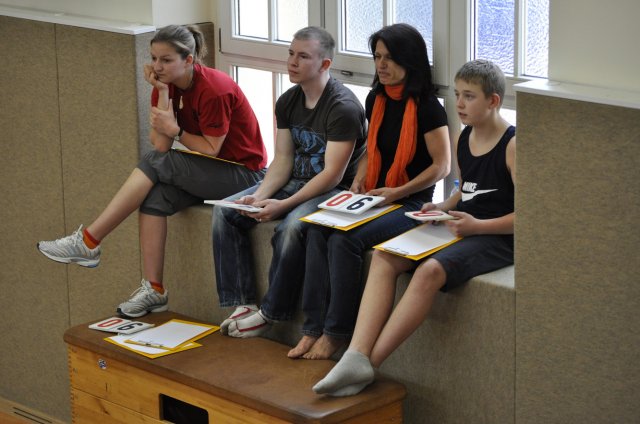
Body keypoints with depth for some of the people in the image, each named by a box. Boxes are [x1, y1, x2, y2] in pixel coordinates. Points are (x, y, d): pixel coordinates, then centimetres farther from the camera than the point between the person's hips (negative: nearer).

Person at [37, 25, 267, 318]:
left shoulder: (214, 89, -22)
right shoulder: (167, 85, 0)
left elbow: (211, 149, -15)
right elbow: (160, 145, -10)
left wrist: (175, 130, -18)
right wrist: (163, 95, -16)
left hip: (243, 172, -7)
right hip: (208, 170, 7)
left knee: (156, 163, -21)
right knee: (156, 197, -19)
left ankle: (88, 242, -17)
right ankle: (153, 291, -15)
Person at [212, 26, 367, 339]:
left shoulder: (343, 107, -19)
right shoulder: (288, 102, 6)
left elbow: (332, 175, -21)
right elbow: (283, 160, 6)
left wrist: (283, 205, -26)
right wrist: (259, 196, -13)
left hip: (334, 191, -8)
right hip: (295, 182, 8)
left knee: (290, 229, -36)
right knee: (225, 211, -7)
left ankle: (270, 313, -18)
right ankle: (242, 303, -9)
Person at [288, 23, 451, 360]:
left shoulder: (427, 106, -12)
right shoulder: (376, 99, 10)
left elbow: (442, 166, -12)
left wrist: (396, 193, -17)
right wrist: (360, 179, 3)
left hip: (412, 203, -7)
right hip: (374, 196, 7)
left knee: (345, 240, -28)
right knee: (318, 230, -19)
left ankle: (336, 332, -14)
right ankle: (313, 328, -19)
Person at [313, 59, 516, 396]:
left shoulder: (512, 145, -11)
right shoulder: (464, 138, 13)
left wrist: (477, 225, -22)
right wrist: (442, 208, 7)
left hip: (495, 236, -8)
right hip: (459, 226, 8)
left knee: (429, 271, -34)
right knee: (384, 258, -15)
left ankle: (369, 363, -28)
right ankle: (356, 356, -29)